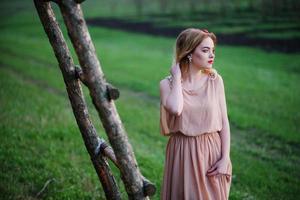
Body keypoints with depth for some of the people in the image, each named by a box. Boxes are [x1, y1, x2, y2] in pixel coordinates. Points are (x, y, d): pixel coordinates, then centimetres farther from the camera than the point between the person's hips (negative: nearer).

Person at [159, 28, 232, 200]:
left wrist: (225, 158, -7)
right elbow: (175, 109, -26)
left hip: (212, 152, 1)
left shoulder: (215, 81, -1)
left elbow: (224, 122, 0)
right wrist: (177, 76, -14)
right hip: (182, 153, -1)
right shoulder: (168, 84, -5)